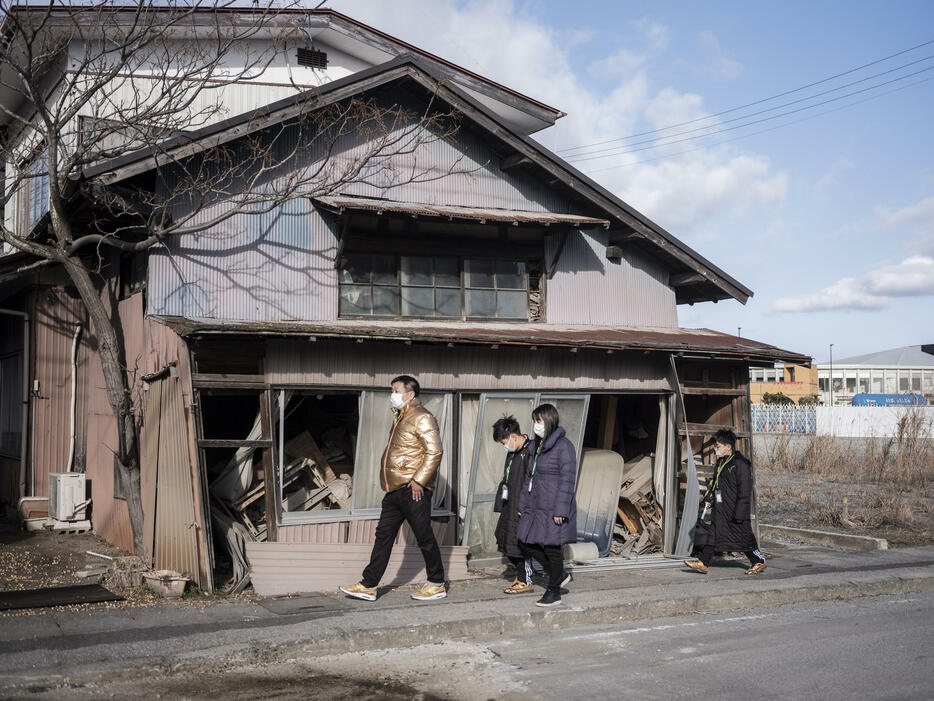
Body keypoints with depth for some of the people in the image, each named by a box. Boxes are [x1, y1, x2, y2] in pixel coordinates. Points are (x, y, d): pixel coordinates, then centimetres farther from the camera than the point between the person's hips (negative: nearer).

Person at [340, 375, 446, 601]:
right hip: (394, 490, 9)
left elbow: (434, 452, -18)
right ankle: (368, 586, 11)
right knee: (383, 535, 8)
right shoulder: (401, 418, 20)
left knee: (424, 538, 0)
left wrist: (418, 480, -21)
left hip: (413, 489, -9)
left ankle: (437, 585, 13)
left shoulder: (422, 418, -10)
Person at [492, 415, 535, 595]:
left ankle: (525, 581, 10)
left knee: (520, 542, -2)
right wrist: (502, 502, 20)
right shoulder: (513, 452, 12)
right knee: (505, 538, 14)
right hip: (510, 506, 10)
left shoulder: (530, 452, -19)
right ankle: (521, 574, 29)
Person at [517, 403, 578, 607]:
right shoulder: (538, 446, 14)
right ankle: (558, 575, 24)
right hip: (536, 506, 9)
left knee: (551, 547, 0)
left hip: (553, 508, -9)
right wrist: (523, 504, 18)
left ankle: (554, 592, 15)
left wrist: (560, 510, -20)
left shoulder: (563, 446, -12)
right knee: (526, 543, 8)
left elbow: (567, 479, -16)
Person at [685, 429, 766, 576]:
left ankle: (759, 561, 20)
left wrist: (740, 513, -20)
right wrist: (709, 499, 16)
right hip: (720, 508, 8)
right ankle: (703, 562, 5)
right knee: (714, 534, 6)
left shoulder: (740, 464, -17)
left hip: (734, 508, -8)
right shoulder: (721, 462, 11)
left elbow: (744, 491, -18)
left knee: (743, 536, 3)